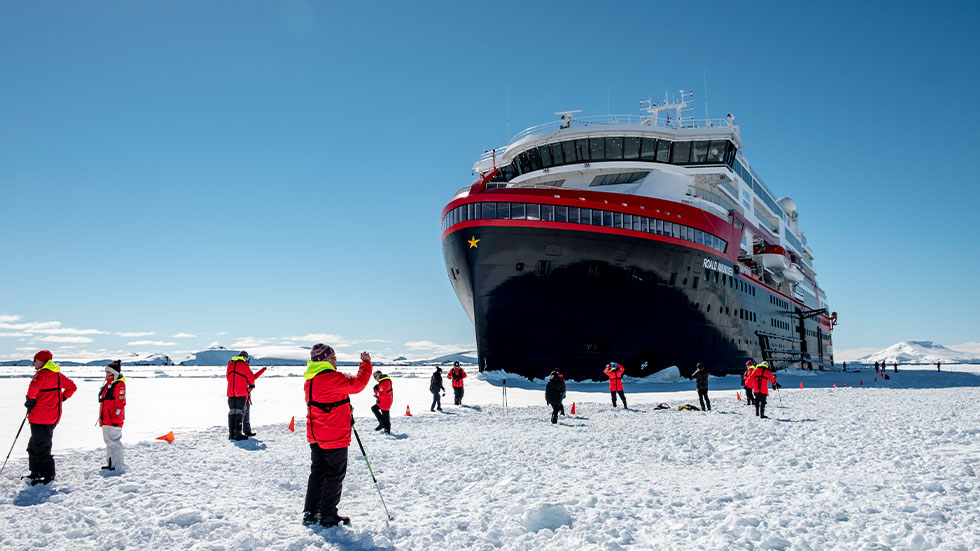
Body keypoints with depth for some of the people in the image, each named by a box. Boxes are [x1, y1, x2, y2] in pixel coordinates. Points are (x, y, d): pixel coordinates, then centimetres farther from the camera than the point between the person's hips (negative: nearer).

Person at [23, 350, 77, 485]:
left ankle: (47, 477, 1)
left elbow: (34, 386, -34)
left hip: (40, 418, -10)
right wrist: (62, 398, 18)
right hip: (53, 417, 10)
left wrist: (30, 400, -18)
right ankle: (36, 473, 29)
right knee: (33, 446, 23)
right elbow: (72, 386, 22)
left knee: (41, 448, -2)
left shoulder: (42, 374, -14)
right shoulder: (58, 374, 13)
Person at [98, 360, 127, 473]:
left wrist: (116, 420, -20)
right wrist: (101, 417, 24)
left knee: (114, 442, -10)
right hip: (106, 420, 10)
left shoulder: (119, 385, -12)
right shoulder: (107, 384, 17)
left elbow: (120, 403, -17)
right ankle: (111, 463, 26)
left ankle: (119, 465, -7)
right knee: (108, 441, 16)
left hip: (114, 420, -10)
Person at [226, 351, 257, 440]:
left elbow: (228, 376, 20)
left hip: (231, 392, 6)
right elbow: (251, 377, -3)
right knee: (240, 412, -5)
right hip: (242, 392, -6)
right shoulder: (244, 364, -6)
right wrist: (252, 384, 18)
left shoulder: (230, 364, 13)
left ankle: (231, 434, 7)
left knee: (232, 412, 7)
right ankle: (238, 434, -9)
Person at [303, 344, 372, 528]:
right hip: (335, 436, -8)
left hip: (315, 436, 8)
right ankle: (328, 516, 10)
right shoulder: (332, 378, -21)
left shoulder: (310, 380, 7)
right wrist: (366, 363, -7)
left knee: (317, 473, 17)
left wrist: (344, 409, 14)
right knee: (335, 475, 4)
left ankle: (310, 513, 22)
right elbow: (357, 384, -18)